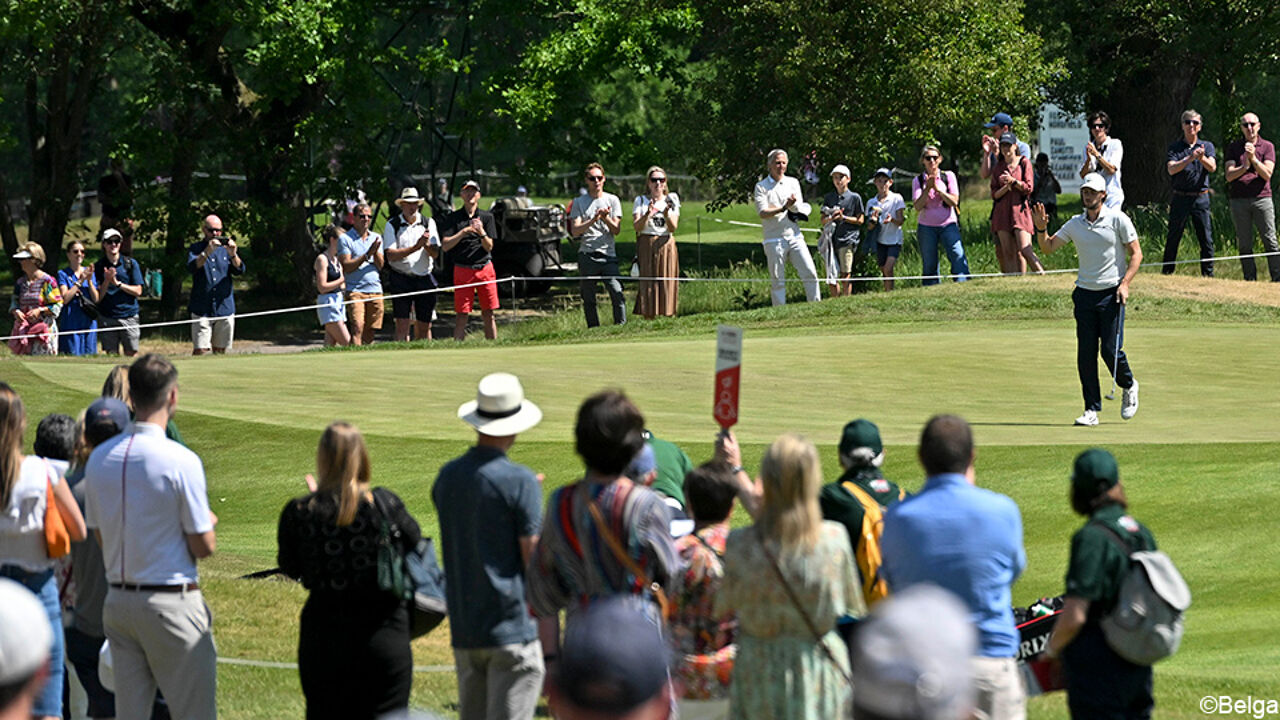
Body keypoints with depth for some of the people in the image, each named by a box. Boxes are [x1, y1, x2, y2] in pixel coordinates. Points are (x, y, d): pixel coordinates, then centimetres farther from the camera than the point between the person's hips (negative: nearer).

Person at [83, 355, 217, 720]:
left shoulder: (98, 459, 3)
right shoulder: (181, 461, -15)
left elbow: (100, 534, 11)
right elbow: (203, 546, -10)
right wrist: (208, 523, 12)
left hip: (117, 601, 6)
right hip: (171, 603, -6)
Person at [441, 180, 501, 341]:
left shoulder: (487, 217, 7)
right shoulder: (453, 218, 2)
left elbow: (489, 247, 2)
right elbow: (445, 246, -7)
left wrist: (482, 233, -17)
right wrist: (463, 232, -19)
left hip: (485, 269, 2)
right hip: (463, 270, -2)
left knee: (489, 315, 3)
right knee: (461, 315, -4)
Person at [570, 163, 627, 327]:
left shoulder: (612, 200, 11)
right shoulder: (579, 202, 9)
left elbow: (616, 230, 6)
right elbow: (575, 231, -2)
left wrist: (606, 218, -13)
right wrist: (593, 220, -14)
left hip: (608, 254, 0)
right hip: (586, 256, 0)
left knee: (617, 293, -13)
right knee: (588, 298, 2)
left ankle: (621, 325, -10)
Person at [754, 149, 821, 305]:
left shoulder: (793, 182, 13)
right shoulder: (761, 187, 2)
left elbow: (799, 209, 7)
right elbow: (763, 213, -10)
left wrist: (794, 205, -15)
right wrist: (784, 208, -21)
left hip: (794, 236, 3)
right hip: (774, 239, -3)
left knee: (810, 274, -6)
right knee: (777, 281, -1)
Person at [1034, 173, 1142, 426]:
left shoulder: (1118, 220, -1)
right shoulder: (1075, 224, 10)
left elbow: (1136, 253, 0)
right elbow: (1048, 248, 11)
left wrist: (1125, 283, -11)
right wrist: (1041, 229, -8)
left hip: (1111, 292, -4)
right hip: (1084, 293, 4)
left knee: (1111, 350, -9)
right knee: (1085, 354, -2)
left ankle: (1129, 386, 21)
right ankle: (1092, 409, 2)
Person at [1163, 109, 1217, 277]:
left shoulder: (1207, 146, 8)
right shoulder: (1175, 147, 4)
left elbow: (1212, 167, -8)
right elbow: (1172, 169, -11)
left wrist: (1202, 158, -30)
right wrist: (1190, 158, -26)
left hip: (1200, 198, 1)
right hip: (1180, 198, -1)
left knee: (1206, 239, -1)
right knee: (1173, 238, 2)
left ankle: (1208, 274, 5)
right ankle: (1166, 273, 11)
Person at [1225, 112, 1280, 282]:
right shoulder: (1234, 148, 11)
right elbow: (1229, 176, 2)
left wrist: (1253, 158, -15)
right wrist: (1244, 167, -15)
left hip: (1262, 198, -2)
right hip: (1239, 201, 2)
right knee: (1244, 245, 1)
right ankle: (1250, 279, 5)